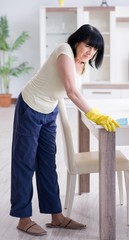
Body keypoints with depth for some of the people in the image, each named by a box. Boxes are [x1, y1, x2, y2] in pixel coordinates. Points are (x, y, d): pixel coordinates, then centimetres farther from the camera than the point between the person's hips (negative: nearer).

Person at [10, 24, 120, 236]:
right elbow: (72, 91, -34)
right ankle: (24, 219, 9)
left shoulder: (81, 63, 2)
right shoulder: (65, 52, -24)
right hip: (30, 109, -8)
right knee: (25, 163, 1)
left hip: (49, 113, 8)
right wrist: (94, 115, -39)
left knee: (48, 165, 10)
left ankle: (56, 217, 15)